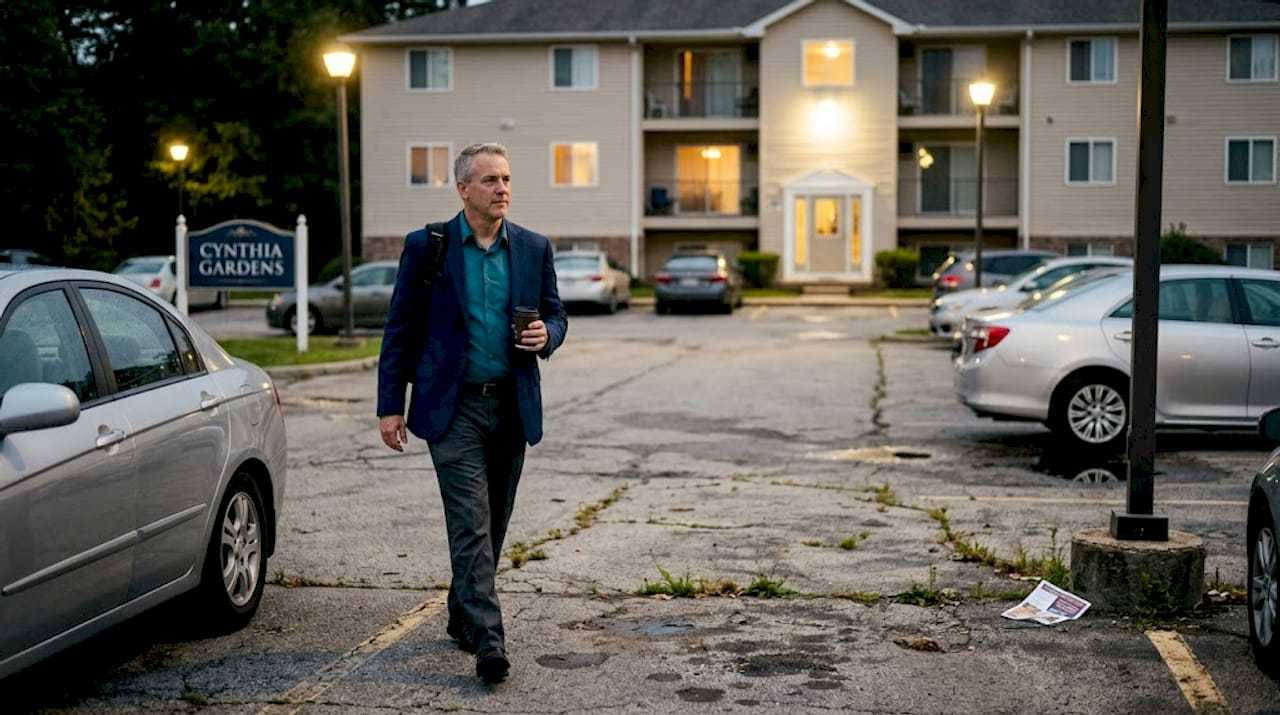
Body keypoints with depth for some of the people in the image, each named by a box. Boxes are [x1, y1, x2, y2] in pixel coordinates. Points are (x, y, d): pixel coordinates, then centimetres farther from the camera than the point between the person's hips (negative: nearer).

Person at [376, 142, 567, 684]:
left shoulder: (534, 248, 6)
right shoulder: (426, 246, -2)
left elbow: (555, 315, 15)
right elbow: (400, 329, 0)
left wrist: (545, 335, -11)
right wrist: (390, 406, -4)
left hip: (513, 407, 4)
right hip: (453, 407, -4)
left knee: (493, 524, 13)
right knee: (470, 524, -11)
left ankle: (463, 618, 31)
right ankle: (487, 641, -13)